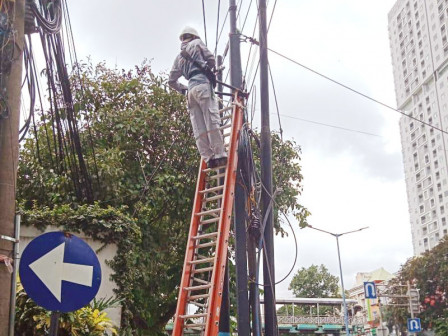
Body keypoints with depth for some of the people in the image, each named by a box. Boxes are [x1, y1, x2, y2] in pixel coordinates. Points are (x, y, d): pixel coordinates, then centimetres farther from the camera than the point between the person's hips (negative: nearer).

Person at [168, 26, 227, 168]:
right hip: (203, 83, -6)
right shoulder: (197, 43, 14)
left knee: (199, 129, -2)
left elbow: (171, 81, 25)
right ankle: (219, 154, -21)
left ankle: (208, 158, -8)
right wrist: (209, 68, 26)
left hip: (191, 89, 6)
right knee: (212, 121, -13)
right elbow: (211, 60, 6)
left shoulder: (179, 57, 28)